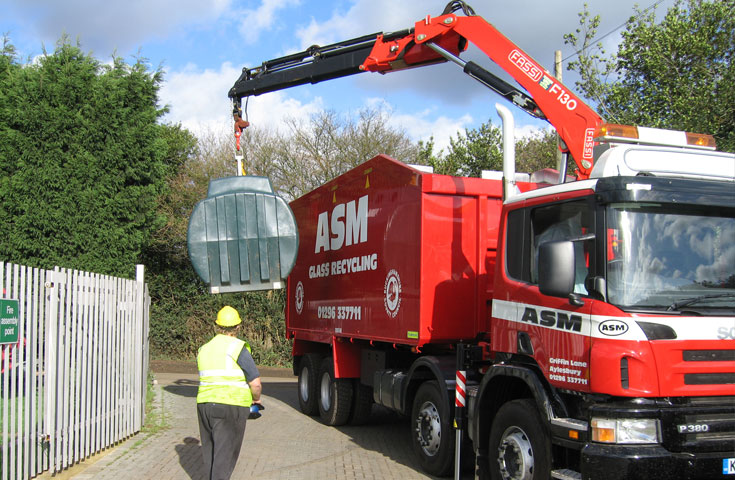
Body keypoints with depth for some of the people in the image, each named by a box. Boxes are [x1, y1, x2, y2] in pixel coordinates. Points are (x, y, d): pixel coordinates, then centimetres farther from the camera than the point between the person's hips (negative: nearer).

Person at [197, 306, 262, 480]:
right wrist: (256, 399, 9)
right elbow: (255, 383, -11)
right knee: (225, 454, -4)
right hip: (231, 407, -6)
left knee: (209, 451, 17)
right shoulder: (238, 348, -7)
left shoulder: (204, 349, 13)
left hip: (204, 405, 6)